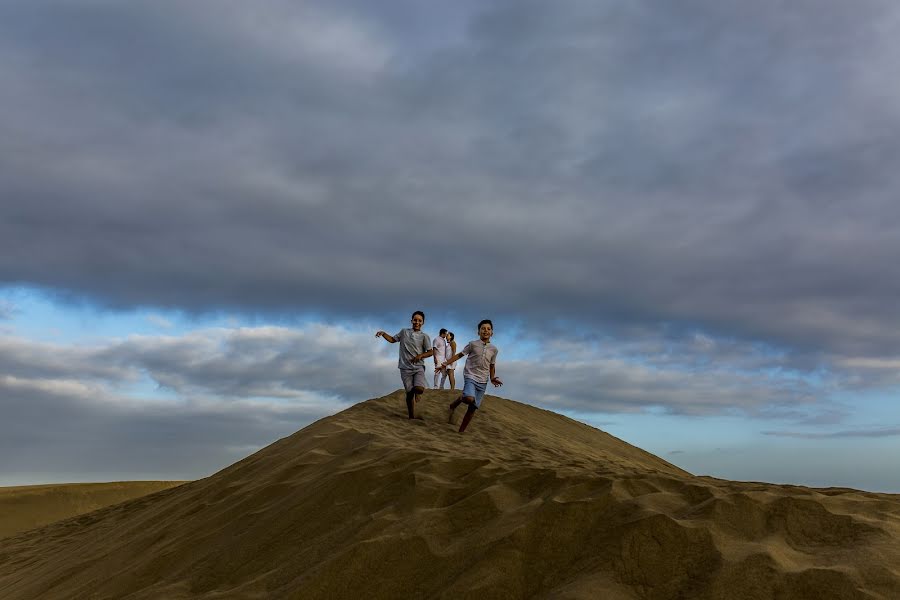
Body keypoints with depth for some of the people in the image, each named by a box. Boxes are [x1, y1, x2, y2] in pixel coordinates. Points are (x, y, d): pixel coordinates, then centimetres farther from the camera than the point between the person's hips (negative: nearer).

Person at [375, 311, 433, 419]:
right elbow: (392, 339, 20)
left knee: (419, 389, -23)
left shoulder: (424, 336, 1)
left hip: (418, 367, -1)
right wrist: (383, 333, 5)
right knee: (409, 392, 0)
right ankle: (412, 415, 14)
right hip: (405, 368, 1)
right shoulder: (404, 332, 9)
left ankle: (417, 392, 13)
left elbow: (430, 352, -1)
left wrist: (421, 355, -18)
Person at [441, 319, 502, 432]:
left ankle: (461, 431, 15)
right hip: (470, 376, -4)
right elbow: (459, 355, 5)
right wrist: (446, 363, -3)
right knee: (469, 398, -31)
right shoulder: (472, 344, -2)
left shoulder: (494, 349, 7)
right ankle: (454, 404, 0)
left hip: (483, 381, 4)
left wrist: (492, 379, 4)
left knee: (473, 408, 2)